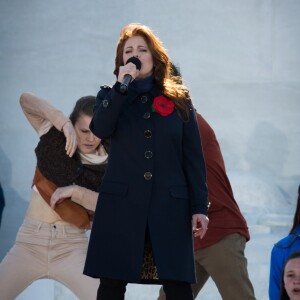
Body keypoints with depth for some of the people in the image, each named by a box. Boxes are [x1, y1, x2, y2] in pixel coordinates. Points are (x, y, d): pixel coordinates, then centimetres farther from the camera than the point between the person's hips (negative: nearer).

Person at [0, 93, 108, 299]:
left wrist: (76, 191, -16)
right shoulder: (55, 138, 2)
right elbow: (25, 99, -1)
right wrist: (62, 122, -13)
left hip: (71, 245, -1)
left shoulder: (107, 165, 0)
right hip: (31, 239, 1)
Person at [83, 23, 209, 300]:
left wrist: (199, 207, 0)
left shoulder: (179, 100, 10)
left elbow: (193, 157, 7)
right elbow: (100, 129, -11)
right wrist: (122, 86, -14)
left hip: (170, 205, 0)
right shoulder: (111, 97, 11)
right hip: (120, 204, 0)